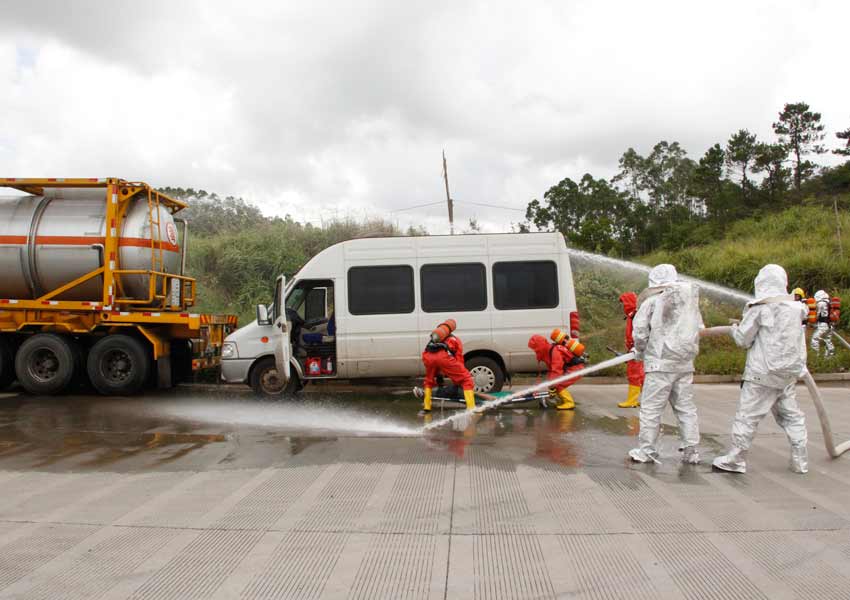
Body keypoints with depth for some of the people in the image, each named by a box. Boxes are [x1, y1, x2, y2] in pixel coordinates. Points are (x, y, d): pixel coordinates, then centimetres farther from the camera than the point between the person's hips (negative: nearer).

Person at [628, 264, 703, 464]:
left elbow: (639, 332, -7)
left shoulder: (652, 303, -7)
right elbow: (699, 330, 12)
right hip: (685, 364, 5)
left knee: (651, 407, 2)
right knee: (686, 407, 13)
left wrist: (641, 352, 11)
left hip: (661, 363, -5)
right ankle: (690, 451, 16)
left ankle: (646, 450, 7)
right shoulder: (691, 301, 7)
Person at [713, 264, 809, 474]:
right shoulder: (795, 308, 4)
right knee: (791, 415, 14)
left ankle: (736, 459, 3)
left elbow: (743, 339, -4)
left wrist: (735, 328, 14)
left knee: (747, 415, -1)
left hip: (764, 372, -6)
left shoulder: (760, 309, -10)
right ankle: (800, 460, 18)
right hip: (789, 373, 6)